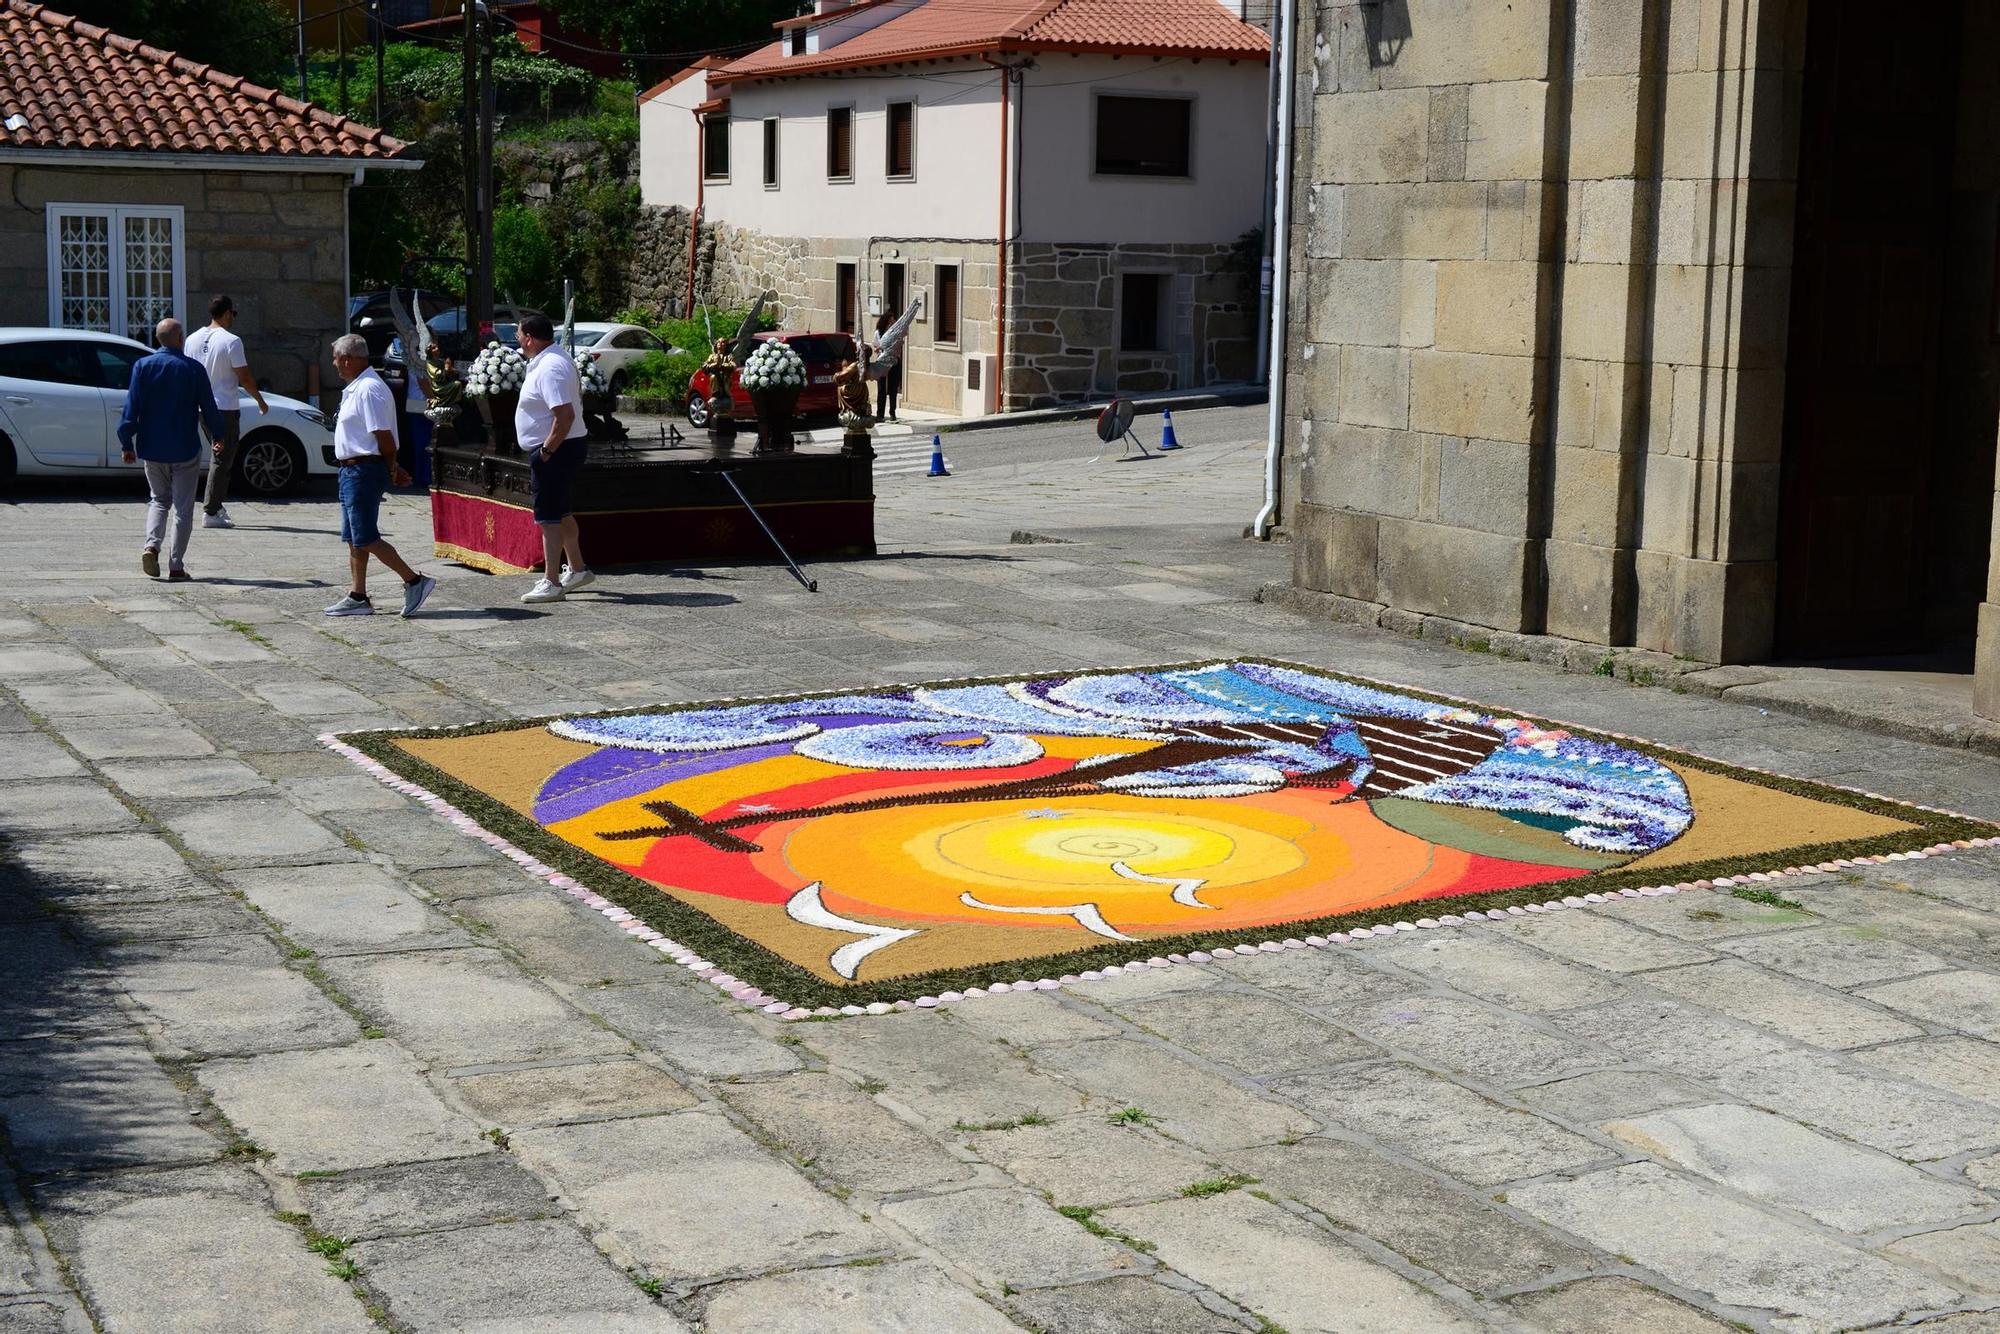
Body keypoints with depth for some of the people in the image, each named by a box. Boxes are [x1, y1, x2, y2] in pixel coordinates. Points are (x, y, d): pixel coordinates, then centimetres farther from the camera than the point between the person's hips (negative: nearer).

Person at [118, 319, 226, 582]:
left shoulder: (143, 366, -3)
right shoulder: (194, 368, -6)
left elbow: (131, 408, -5)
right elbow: (209, 408, -1)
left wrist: (126, 443, 1)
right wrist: (217, 435, 16)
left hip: (152, 449, 2)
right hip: (185, 449, -2)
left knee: (159, 499, 19)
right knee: (183, 507, 5)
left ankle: (152, 545, -5)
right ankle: (176, 566, 2)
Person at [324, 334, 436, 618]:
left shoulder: (369, 390, -18)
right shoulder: (356, 388, 16)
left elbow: (383, 435, -20)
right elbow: (381, 437, 20)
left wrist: (391, 469, -9)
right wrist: (392, 467, 19)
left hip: (363, 470, -11)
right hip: (353, 470, 11)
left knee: (365, 538, -9)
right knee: (353, 539, 12)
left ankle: (415, 581, -4)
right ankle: (358, 597, 16)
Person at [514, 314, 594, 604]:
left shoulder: (549, 368, -22)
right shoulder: (559, 359, 11)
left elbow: (565, 415, -30)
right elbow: (578, 393, 22)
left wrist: (546, 451, -23)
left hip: (555, 450, -11)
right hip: (564, 448, 11)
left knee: (549, 517, -6)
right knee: (561, 513, 21)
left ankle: (552, 583, -3)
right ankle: (577, 569, 30)